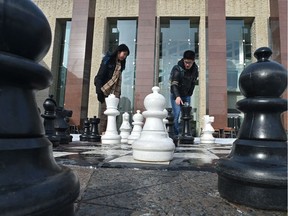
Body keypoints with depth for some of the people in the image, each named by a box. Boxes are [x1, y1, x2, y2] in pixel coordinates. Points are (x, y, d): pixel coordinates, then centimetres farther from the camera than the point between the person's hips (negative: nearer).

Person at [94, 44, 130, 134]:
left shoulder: (120, 64, 19)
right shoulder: (108, 60, -1)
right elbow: (99, 76, -8)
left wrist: (118, 94, 12)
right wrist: (99, 91, -17)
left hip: (114, 94, 6)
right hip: (106, 92, -6)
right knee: (105, 114, -8)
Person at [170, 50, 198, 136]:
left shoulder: (195, 69, -4)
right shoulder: (177, 68, -20)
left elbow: (193, 84, 7)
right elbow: (173, 84, -30)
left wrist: (189, 95, 1)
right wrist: (177, 96, -45)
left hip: (186, 95, 4)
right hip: (176, 95, -4)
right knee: (176, 115, -12)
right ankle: (176, 135, -2)